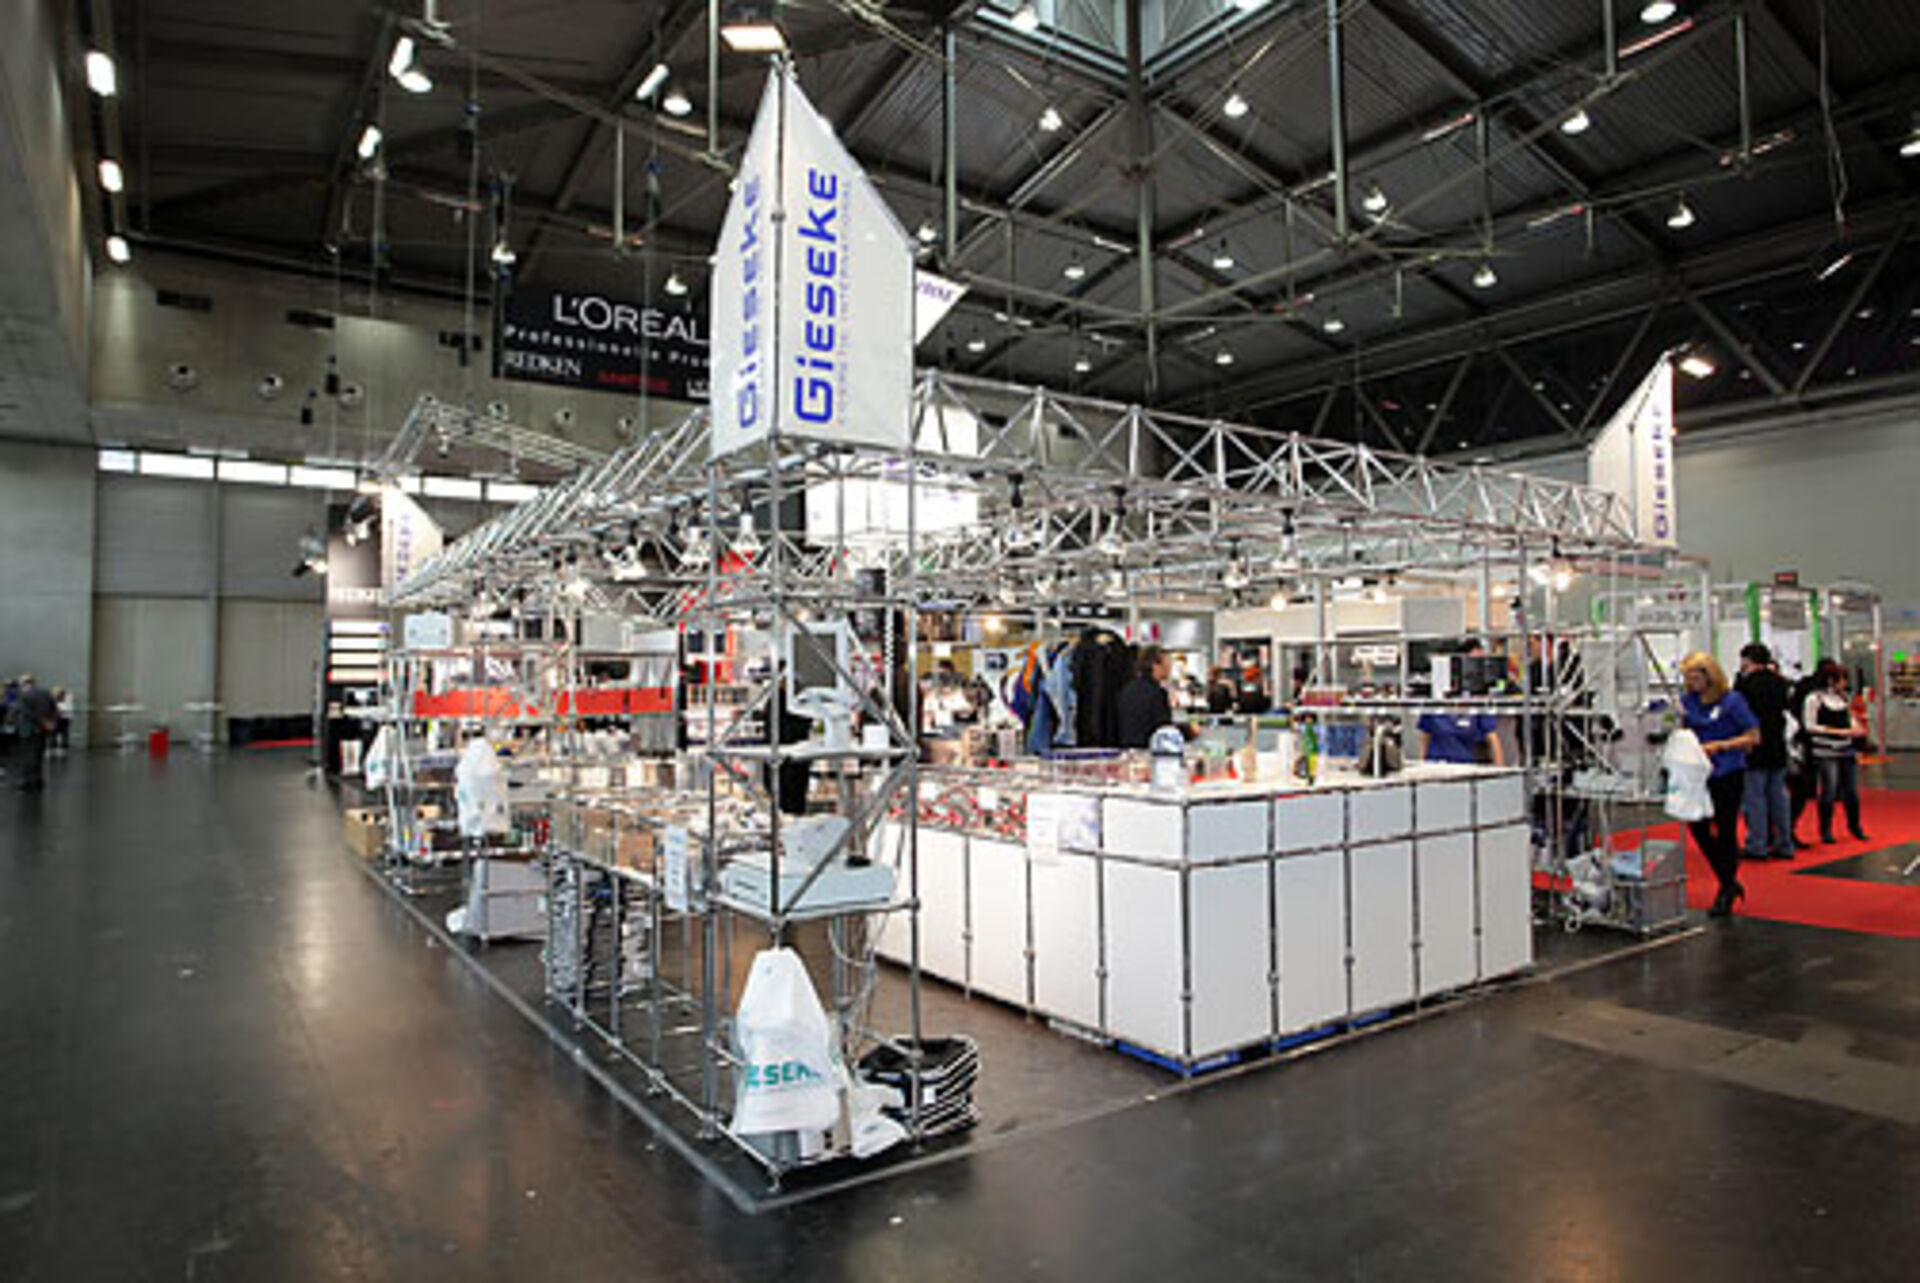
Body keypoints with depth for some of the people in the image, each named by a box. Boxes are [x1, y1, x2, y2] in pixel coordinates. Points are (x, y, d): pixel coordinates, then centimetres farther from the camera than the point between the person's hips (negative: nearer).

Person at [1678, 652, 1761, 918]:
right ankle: (1731, 883, 25)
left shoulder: (1731, 701, -10)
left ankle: (1726, 893, 16)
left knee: (1725, 831, 2)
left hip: (1728, 775, -5)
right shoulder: (1688, 701, 5)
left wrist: (1720, 745, -18)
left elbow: (1753, 737, -8)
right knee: (1698, 828, 5)